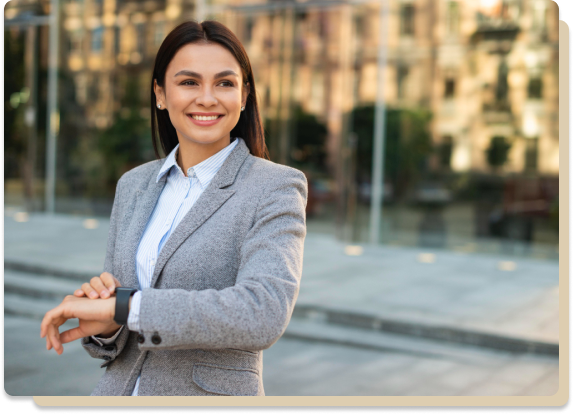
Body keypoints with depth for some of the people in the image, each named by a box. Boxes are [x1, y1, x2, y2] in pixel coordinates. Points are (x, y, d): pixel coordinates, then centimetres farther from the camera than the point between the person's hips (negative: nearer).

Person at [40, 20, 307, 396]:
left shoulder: (277, 189, -11)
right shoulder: (134, 186, 4)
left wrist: (119, 306, -25)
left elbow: (263, 314, -26)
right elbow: (113, 342, 7)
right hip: (120, 392, 4)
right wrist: (106, 325, -14)